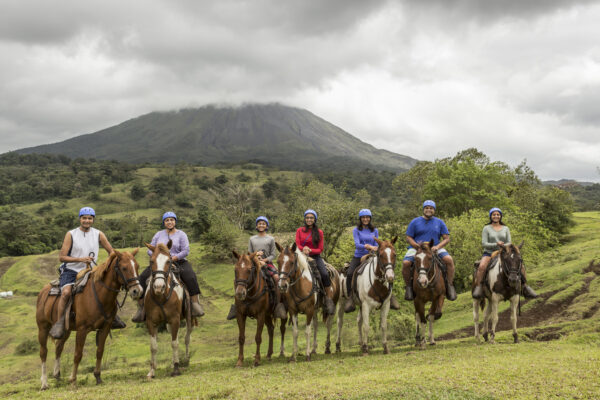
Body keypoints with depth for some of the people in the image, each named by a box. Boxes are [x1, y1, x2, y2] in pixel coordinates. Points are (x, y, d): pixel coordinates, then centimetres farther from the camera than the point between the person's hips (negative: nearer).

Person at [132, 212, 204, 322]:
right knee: (142, 278, -17)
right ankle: (141, 307, -13)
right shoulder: (159, 234, 15)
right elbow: (150, 250, 11)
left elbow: (186, 251, -6)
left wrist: (174, 258, -19)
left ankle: (195, 304, -30)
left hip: (178, 262, -3)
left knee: (190, 277, -32)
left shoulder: (181, 234, 5)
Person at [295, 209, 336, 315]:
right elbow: (297, 245, 2)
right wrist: (303, 249, -20)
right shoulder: (299, 231, 9)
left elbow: (320, 249, 3)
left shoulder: (319, 232, 7)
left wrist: (310, 250, -15)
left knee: (325, 274, -25)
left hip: (315, 256, -1)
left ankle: (329, 299, -18)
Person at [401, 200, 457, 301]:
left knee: (449, 260, -27)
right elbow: (408, 238, 3)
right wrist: (417, 246, -16)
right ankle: (409, 286, -7)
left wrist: (437, 246, -13)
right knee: (406, 263, -29)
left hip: (435, 248, 1)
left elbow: (447, 239, 7)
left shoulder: (439, 222, 11)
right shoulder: (415, 222, 6)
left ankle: (450, 286, -13)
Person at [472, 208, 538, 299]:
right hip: (489, 253, -3)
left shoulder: (506, 229, 11)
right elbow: (484, 243, -6)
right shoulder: (486, 228, 2)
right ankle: (478, 288, -32)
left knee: (521, 266, -14)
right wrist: (496, 244, -22)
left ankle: (525, 287, -2)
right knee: (482, 266, -37)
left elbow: (509, 243, 6)